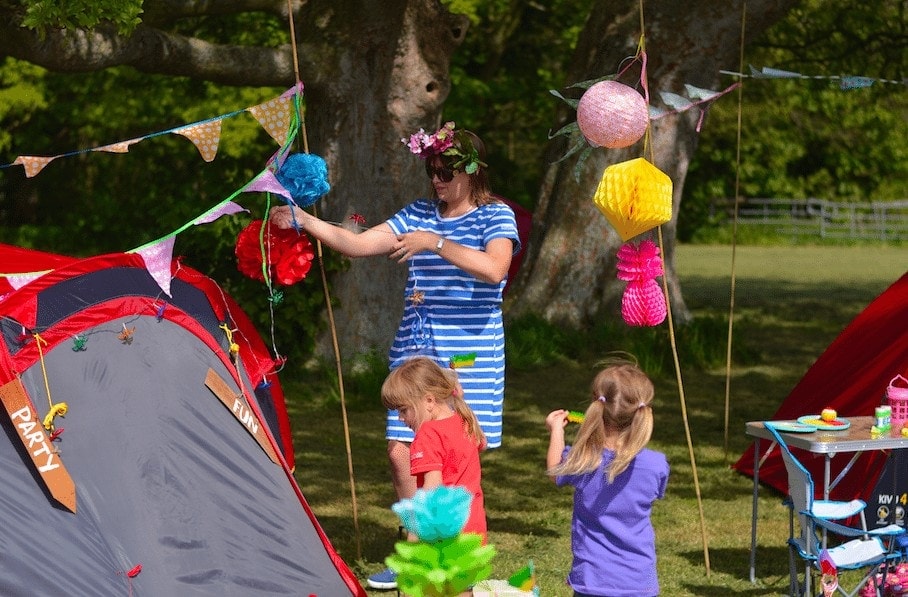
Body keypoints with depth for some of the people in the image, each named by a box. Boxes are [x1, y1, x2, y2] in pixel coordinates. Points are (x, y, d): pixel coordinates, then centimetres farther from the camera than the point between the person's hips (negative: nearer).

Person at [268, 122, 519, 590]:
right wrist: (303, 221, -6)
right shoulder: (418, 214, 11)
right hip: (414, 354, 5)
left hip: (468, 360, -5)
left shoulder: (496, 216, -4)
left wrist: (436, 242, -26)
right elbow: (357, 244, 5)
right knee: (401, 451, 1)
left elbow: (494, 269, -23)